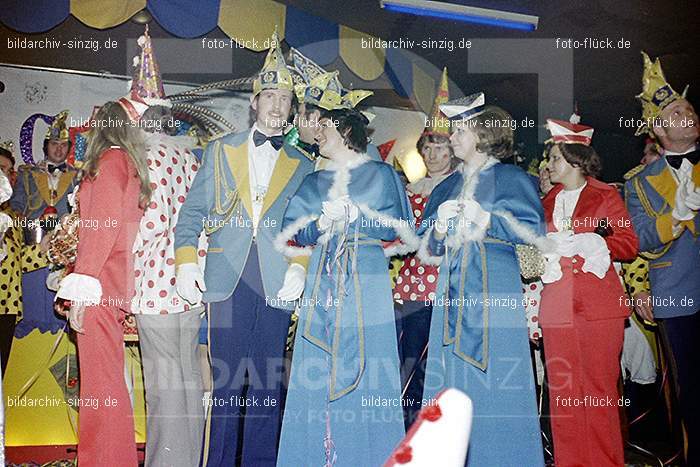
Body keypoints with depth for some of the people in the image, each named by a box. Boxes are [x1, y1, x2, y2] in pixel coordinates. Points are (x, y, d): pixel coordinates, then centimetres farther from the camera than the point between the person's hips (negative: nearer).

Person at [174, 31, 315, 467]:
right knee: (226, 379, 2)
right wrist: (186, 263, -3)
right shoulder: (221, 150, 12)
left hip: (277, 284, 1)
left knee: (267, 382, 4)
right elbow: (193, 211, 9)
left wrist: (300, 267, -6)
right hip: (227, 280, -1)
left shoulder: (302, 166, 13)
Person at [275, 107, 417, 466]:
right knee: (318, 371, 1)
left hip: (366, 282, -3)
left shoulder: (381, 174, 8)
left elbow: (398, 228, 0)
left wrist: (353, 215, -9)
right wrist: (322, 222, -8)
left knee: (366, 369, -2)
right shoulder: (313, 183, 18)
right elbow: (294, 234, 10)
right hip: (322, 282, 4)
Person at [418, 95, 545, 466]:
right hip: (453, 291, 5)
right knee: (453, 376, 5)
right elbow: (427, 250, 15)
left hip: (495, 288, -5)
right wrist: (441, 226, -5)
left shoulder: (511, 179, 4)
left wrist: (486, 218, -13)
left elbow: (534, 230, -6)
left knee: (496, 377, -5)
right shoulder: (446, 188, 19)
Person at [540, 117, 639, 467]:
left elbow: (629, 244, -1)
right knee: (562, 389, 3)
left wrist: (589, 242, -14)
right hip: (557, 306, 4)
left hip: (599, 306, -4)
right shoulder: (547, 202, 19)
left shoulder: (605, 195, 5)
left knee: (599, 386, -2)